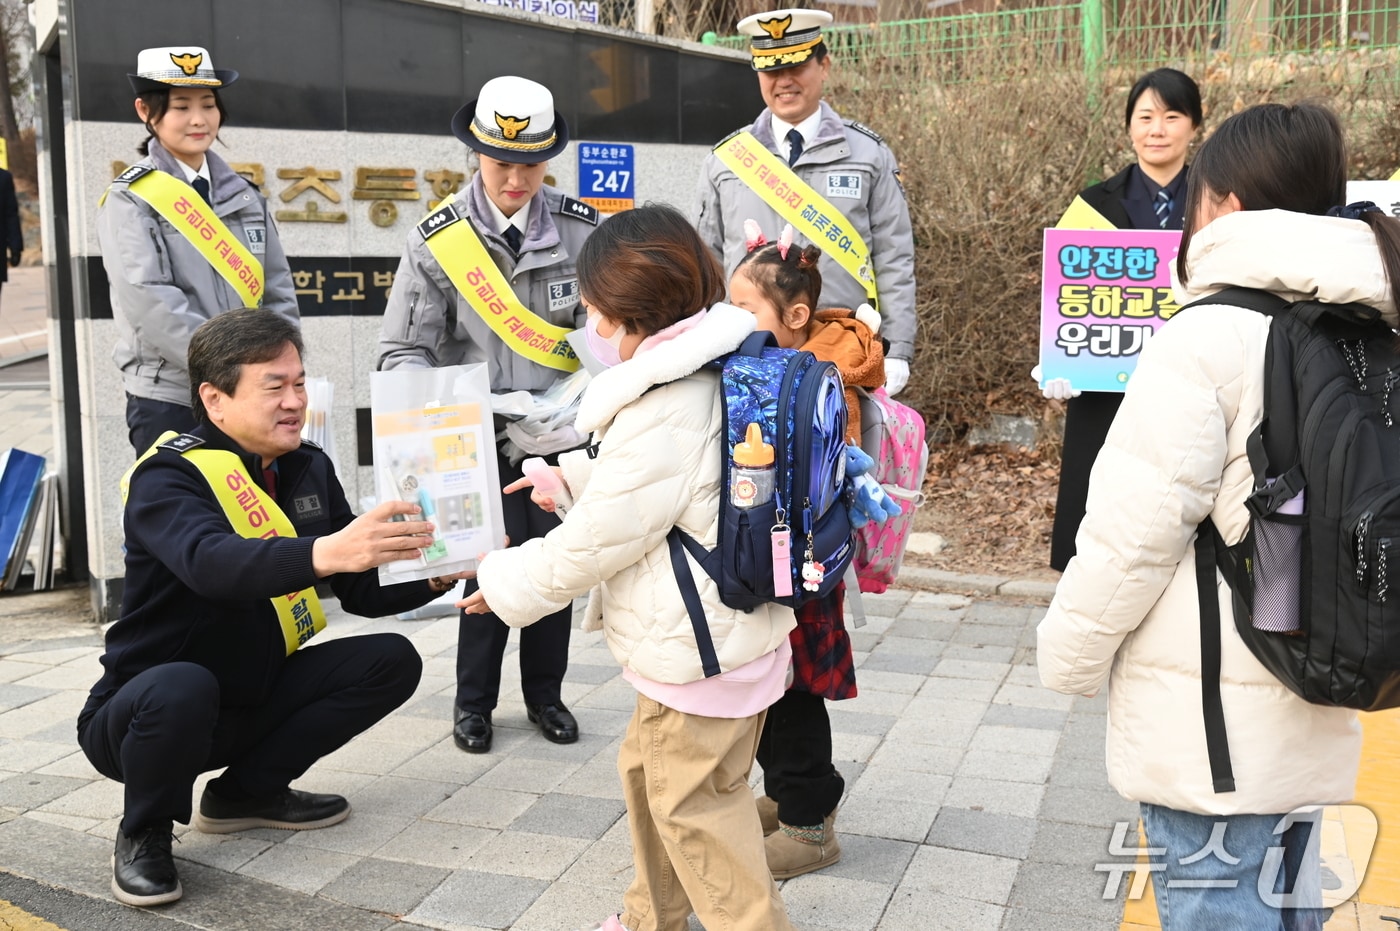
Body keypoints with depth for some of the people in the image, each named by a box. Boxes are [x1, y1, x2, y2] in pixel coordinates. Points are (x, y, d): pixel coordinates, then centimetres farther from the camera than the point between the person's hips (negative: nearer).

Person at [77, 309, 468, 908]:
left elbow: (365, 591, -1)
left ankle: (247, 791, 7)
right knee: (183, 686, -38)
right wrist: (324, 552, -59)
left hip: (252, 701, 6)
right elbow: (211, 562, -42)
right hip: (149, 706, -6)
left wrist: (434, 574, -20)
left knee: (391, 660, -7)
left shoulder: (308, 470, 0)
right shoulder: (168, 477, -20)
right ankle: (144, 834, -6)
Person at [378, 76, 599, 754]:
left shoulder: (583, 231, -3)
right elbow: (404, 350, -4)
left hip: (560, 436, 2)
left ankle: (545, 694, 30)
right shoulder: (436, 240, -6)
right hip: (479, 437, -1)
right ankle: (473, 700, 21)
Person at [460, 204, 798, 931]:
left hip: (701, 653, -11)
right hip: (729, 629, 11)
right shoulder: (718, 374, 5)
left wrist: (504, 582, -5)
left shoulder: (660, 419, -26)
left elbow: (591, 544, -19)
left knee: (697, 811, 4)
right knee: (650, 774, 24)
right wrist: (573, 477, 25)